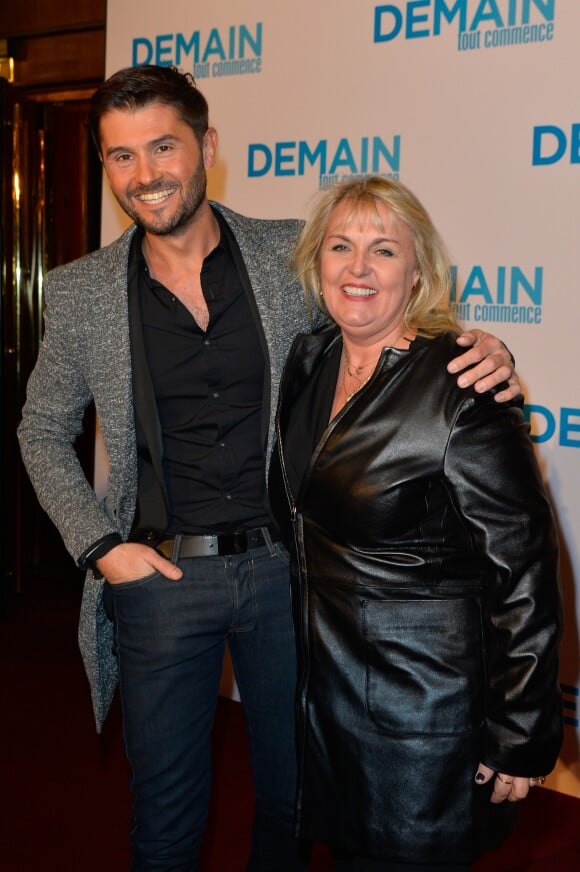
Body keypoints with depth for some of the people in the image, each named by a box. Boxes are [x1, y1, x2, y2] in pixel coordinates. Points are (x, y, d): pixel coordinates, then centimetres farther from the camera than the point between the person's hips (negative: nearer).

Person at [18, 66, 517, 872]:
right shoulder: (81, 293, -2)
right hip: (160, 573, 0)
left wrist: (481, 354, -18)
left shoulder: (293, 256, -4)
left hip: (285, 564, 1)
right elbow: (43, 433, 8)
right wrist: (99, 546, -4)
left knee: (292, 792, 20)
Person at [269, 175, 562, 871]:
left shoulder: (460, 389, -20)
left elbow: (523, 572, -18)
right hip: (322, 681, 7)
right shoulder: (308, 364, 2)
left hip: (422, 702, -6)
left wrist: (522, 741, -15)